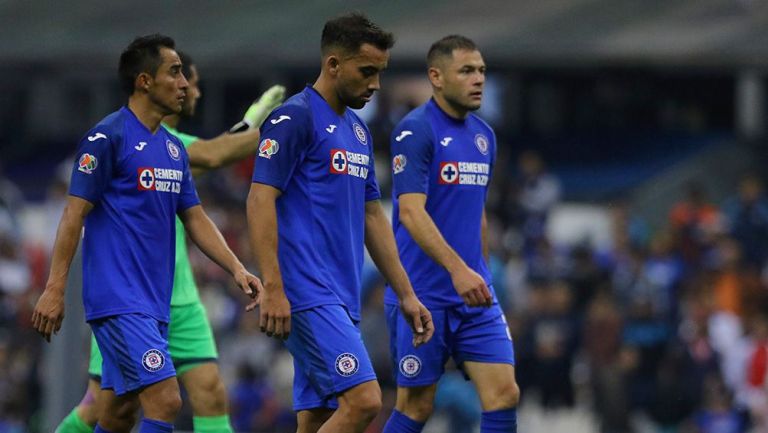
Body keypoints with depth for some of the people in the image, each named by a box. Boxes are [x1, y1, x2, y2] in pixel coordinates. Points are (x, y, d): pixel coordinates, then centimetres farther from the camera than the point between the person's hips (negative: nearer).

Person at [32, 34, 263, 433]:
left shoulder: (173, 148, 16)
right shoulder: (107, 138, -9)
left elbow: (195, 219, 18)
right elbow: (75, 213, -10)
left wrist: (236, 269, 4)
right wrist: (55, 289, -14)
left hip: (153, 303, 8)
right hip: (118, 299, -8)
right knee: (165, 400, -18)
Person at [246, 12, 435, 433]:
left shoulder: (357, 130, 19)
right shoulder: (294, 118, -8)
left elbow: (372, 216, 24)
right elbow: (260, 199, -14)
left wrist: (405, 294, 20)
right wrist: (272, 289, -21)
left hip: (342, 299, 9)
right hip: (308, 295, -9)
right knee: (362, 399, -19)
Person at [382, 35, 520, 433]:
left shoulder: (483, 136, 13)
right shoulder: (415, 131, -12)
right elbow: (411, 212, -22)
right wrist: (458, 269, -32)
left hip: (473, 295, 7)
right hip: (422, 296, -7)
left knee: (504, 393, -5)